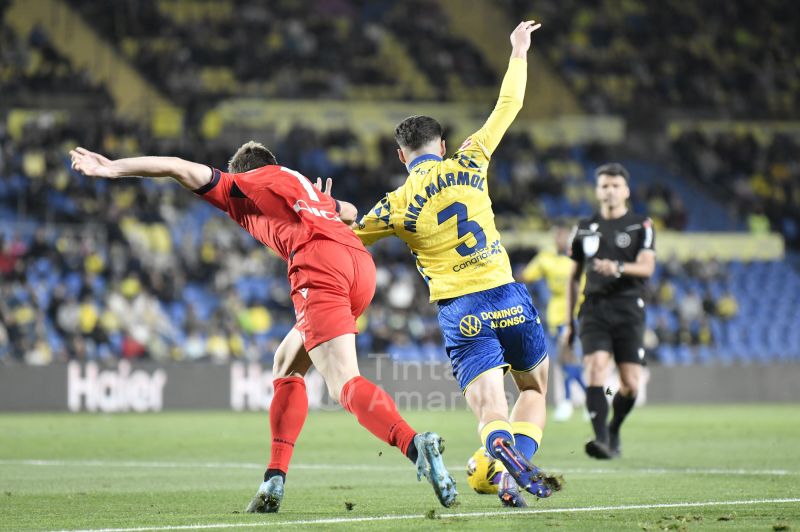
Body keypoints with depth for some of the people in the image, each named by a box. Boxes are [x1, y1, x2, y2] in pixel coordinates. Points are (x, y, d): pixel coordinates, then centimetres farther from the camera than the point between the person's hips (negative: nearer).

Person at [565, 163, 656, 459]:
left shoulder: (641, 226, 7)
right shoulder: (585, 229, 14)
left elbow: (647, 267, -8)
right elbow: (573, 276, 20)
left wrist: (618, 267, -28)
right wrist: (569, 321, 16)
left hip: (628, 309, -1)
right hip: (594, 309, 1)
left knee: (630, 385, -2)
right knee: (596, 370, -20)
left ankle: (614, 430, 26)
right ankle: (601, 440, -25)